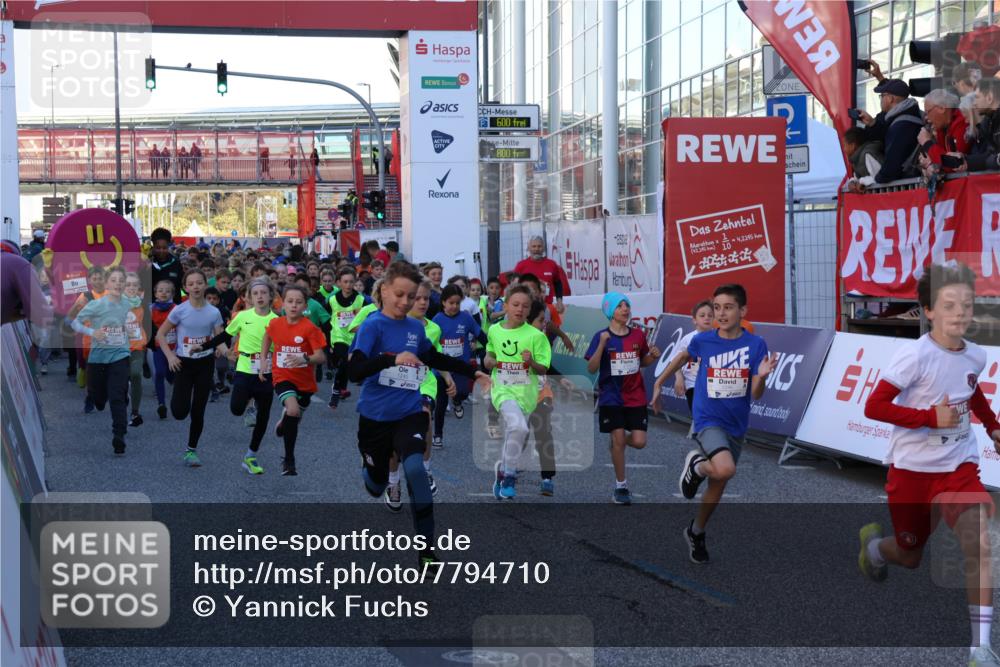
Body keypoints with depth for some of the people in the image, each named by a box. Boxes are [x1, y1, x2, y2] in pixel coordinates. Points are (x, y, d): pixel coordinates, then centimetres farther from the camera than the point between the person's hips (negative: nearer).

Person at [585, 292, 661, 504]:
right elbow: (591, 368, -14)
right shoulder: (601, 336, -8)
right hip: (611, 398, -3)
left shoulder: (638, 335, 3)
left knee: (639, 442, -4)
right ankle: (620, 485, 11)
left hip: (636, 397, 3)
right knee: (618, 440, -5)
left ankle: (618, 443, 31)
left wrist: (653, 356, -6)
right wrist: (602, 344, -27)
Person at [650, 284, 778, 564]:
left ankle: (696, 533, 41)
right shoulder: (703, 340, -10)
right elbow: (684, 356, 14)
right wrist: (658, 384, 19)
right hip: (708, 421, -3)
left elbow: (755, 395, -10)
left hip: (736, 426, 3)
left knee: (717, 486, 16)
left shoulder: (755, 345, -10)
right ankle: (696, 465, 4)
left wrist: (761, 377, -32)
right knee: (725, 470, -31)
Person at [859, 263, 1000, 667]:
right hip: (912, 468, -3)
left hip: (959, 467, 3)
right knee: (911, 557, 15)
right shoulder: (915, 355, -20)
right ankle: (873, 543, 53)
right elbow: (874, 406, -20)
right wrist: (932, 417, -25)